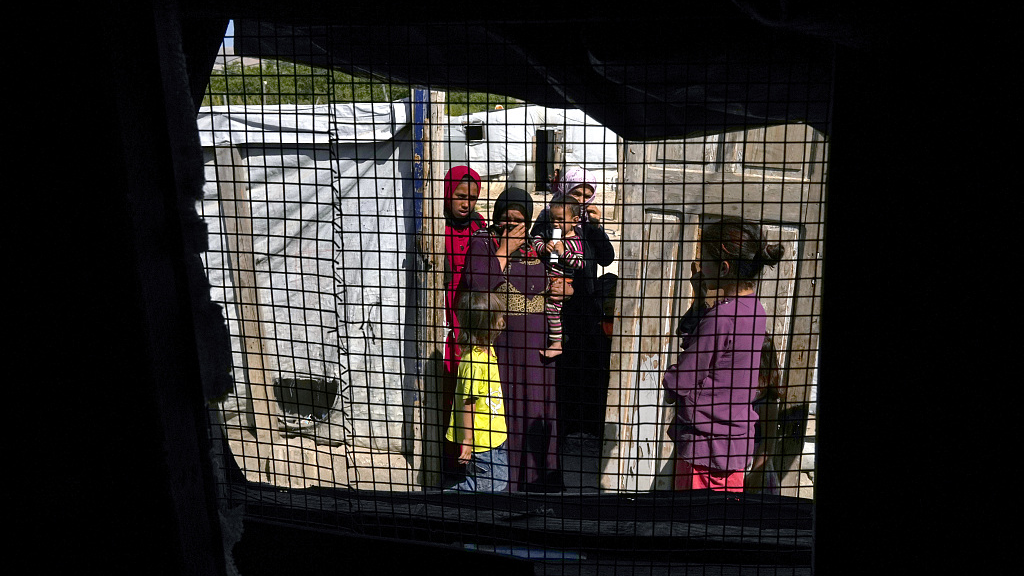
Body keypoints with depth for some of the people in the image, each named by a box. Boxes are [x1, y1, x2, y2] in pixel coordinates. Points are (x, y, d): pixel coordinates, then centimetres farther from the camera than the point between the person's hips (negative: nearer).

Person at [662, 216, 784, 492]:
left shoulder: (721, 316, -24)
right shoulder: (754, 308, 4)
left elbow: (677, 385, -19)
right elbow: (690, 336, 11)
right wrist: (699, 299, 4)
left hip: (705, 445, -9)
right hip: (736, 440, 9)